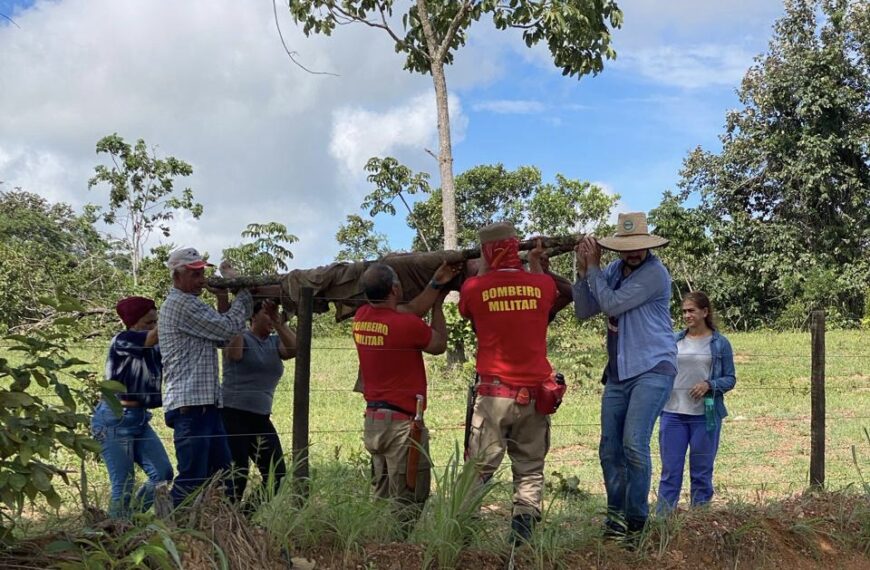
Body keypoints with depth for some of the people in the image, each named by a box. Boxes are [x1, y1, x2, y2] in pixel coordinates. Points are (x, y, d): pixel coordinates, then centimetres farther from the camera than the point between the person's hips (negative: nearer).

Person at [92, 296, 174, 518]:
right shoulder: (122, 341, -9)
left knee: (163, 474, 2)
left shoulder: (154, 349, 12)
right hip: (114, 420, -7)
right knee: (123, 485, -7)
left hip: (140, 418, 7)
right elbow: (156, 335, -24)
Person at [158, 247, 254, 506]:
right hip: (190, 404, -11)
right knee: (192, 477, -9)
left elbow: (221, 336, 19)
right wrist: (244, 294, 2)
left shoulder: (186, 304, 23)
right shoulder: (181, 303, -10)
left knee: (221, 473, 12)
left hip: (206, 403, 11)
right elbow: (228, 328, -12)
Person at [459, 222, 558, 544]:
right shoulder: (543, 285, 0)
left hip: (493, 393, -1)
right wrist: (536, 263, 32)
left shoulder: (474, 288, -4)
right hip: (535, 394, 1)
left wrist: (482, 269, 26)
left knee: (478, 469, 6)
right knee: (530, 469, 9)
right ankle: (522, 534, 4)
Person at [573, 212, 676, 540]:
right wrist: (582, 271, -6)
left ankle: (636, 521, -7)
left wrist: (593, 268, -7)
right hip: (618, 374, 7)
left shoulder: (654, 273, -13)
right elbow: (583, 311, 6)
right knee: (610, 449, 7)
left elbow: (611, 304, -18)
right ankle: (616, 515, 18)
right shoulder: (614, 270, 9)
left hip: (653, 369, -7)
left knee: (634, 443, -17)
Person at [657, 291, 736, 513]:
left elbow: (730, 378, 3)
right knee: (670, 471, 2)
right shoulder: (674, 340, 9)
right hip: (673, 413, 2)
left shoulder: (720, 343, 2)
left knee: (702, 472, 7)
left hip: (705, 416, -2)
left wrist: (709, 384, -13)